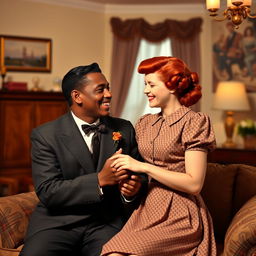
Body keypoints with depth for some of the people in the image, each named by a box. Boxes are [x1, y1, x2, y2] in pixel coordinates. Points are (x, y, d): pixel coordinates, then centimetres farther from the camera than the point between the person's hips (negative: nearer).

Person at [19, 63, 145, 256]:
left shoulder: (125, 129, 8)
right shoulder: (45, 135, -2)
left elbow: (140, 174, 14)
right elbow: (47, 192, -10)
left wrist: (133, 189, -10)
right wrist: (100, 179, -21)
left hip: (108, 223, 2)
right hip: (58, 222, -1)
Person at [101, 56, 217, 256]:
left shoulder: (194, 122, -4)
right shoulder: (145, 123, 15)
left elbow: (194, 184, -12)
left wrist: (143, 166, -14)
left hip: (179, 215, -5)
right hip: (147, 209, 5)